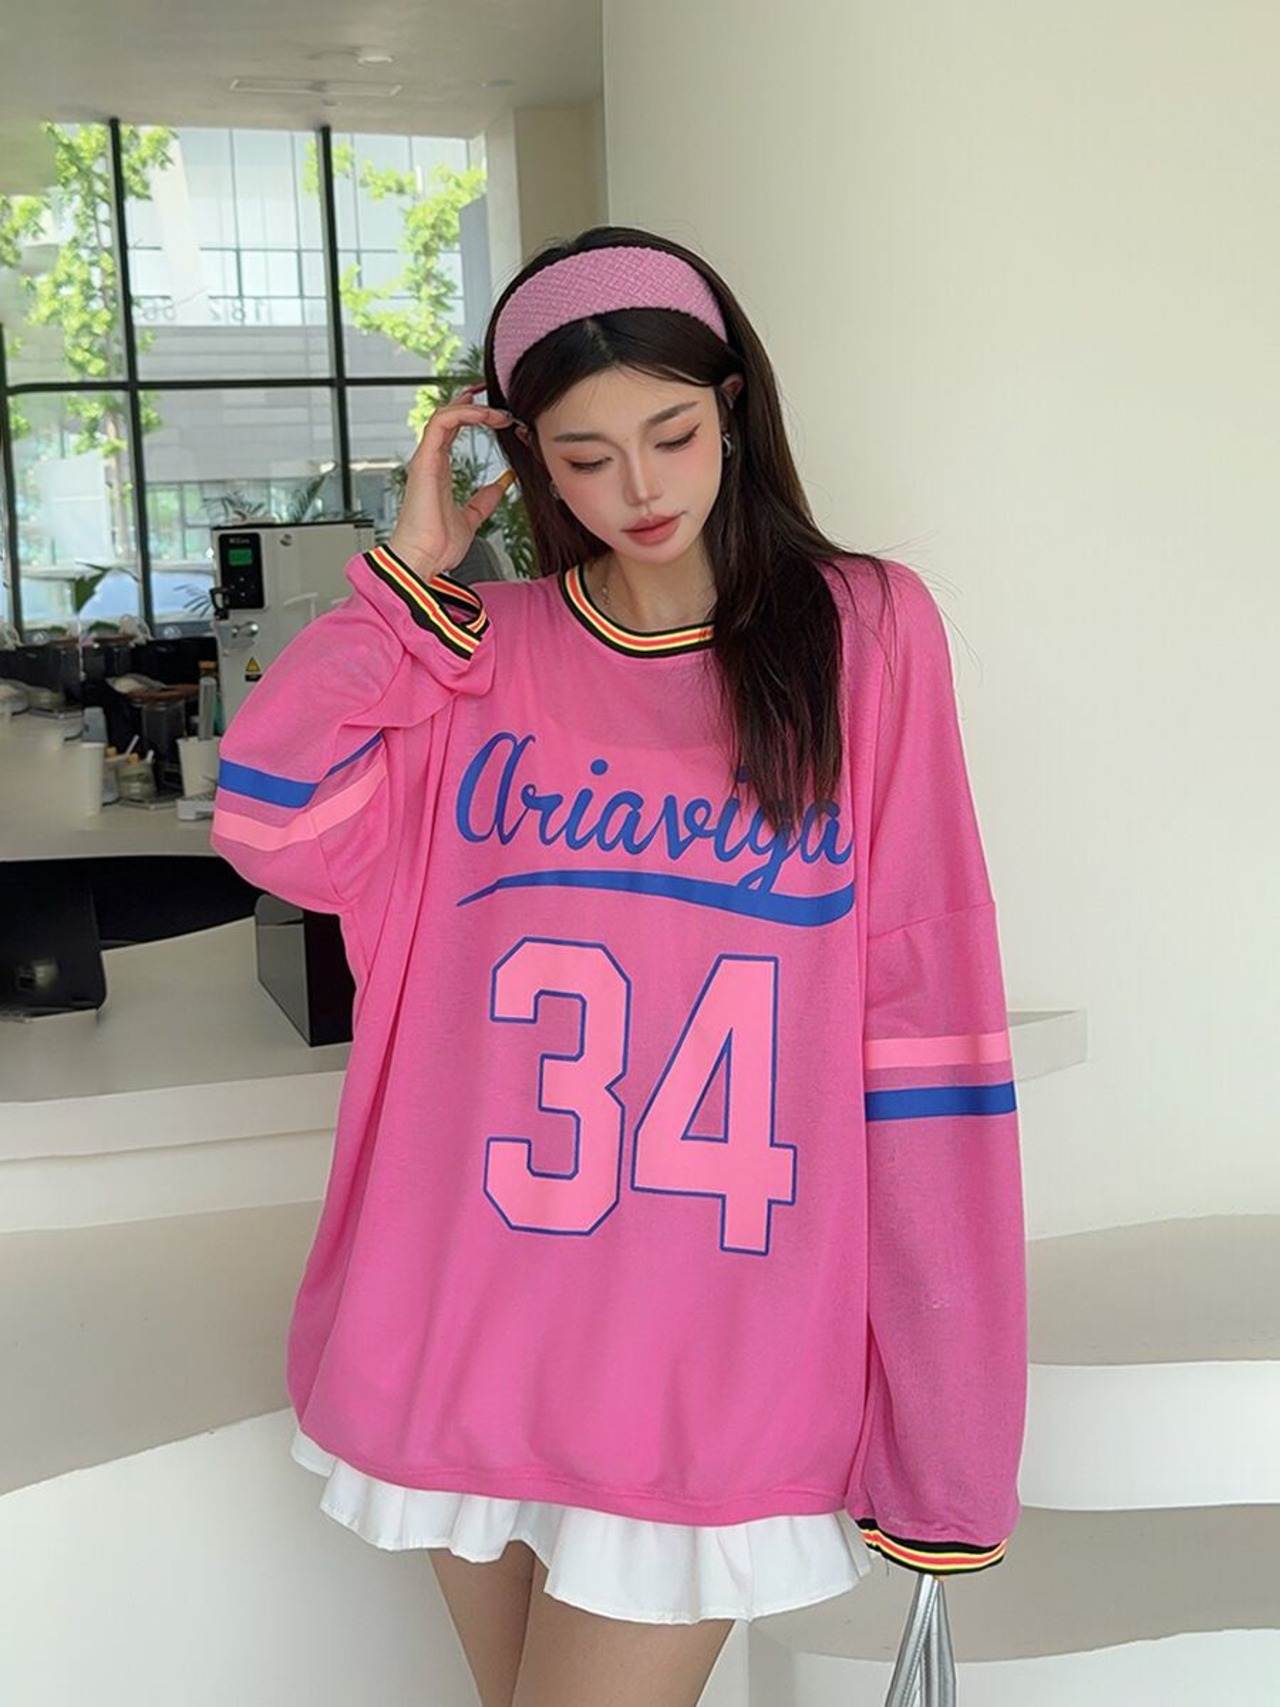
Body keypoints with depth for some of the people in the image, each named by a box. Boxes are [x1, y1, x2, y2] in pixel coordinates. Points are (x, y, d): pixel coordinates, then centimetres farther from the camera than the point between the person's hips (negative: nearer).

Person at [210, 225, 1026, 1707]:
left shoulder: (864, 630, -4)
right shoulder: (483, 653, 5)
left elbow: (923, 1014, -7)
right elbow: (274, 831, -9)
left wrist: (942, 1400, -9)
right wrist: (409, 572, -5)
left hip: (718, 1359, -3)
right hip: (468, 1335, 4)